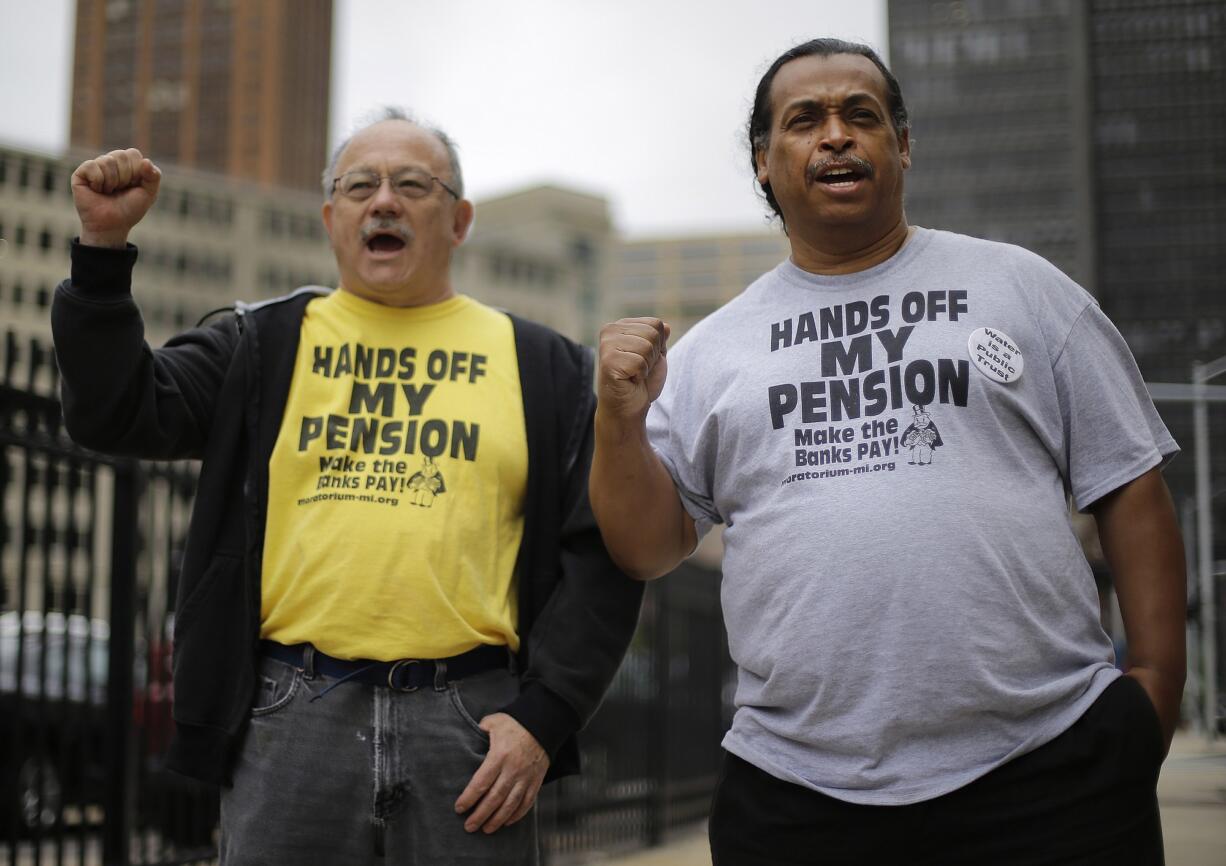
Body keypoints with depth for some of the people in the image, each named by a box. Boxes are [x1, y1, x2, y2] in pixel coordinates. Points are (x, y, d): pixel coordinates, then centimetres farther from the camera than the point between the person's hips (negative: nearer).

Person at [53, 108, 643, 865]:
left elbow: (600, 553, 4)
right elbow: (117, 413, 1)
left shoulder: (545, 367, 9)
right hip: (290, 720, 1)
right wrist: (104, 247, -9)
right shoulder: (261, 347, 13)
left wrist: (542, 717, -5)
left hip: (470, 721, 0)